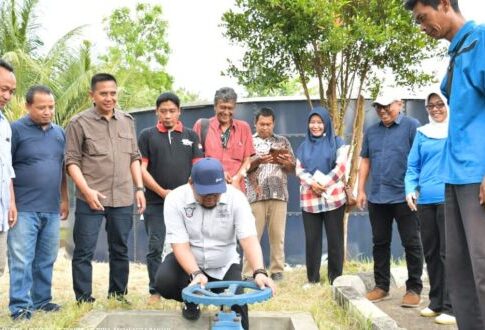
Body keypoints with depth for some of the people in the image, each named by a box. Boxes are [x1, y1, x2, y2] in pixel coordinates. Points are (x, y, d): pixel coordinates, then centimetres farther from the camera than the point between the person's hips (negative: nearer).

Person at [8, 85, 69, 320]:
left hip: (51, 209, 5)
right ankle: (20, 307, 3)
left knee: (46, 260, 12)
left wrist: (64, 199, 16)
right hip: (24, 208, -5)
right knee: (21, 260, -3)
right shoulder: (16, 129, -4)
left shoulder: (59, 133, 12)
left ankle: (42, 300, 22)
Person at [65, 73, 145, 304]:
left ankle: (118, 295, 25)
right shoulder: (79, 123, -2)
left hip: (123, 199, 4)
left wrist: (139, 188, 7)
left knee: (120, 250, 12)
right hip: (91, 199, -4)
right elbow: (72, 161, -5)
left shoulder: (127, 121, 11)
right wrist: (87, 191, -15)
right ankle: (84, 300, 11)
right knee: (84, 251, 0)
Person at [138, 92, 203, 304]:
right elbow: (141, 168, 1)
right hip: (156, 202, -1)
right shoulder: (147, 135, 6)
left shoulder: (191, 136, 11)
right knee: (155, 247, 1)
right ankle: (155, 291, 10)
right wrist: (162, 191, -9)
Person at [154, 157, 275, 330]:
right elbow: (180, 244, -22)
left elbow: (248, 238, -27)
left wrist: (259, 272, -43)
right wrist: (196, 274, -38)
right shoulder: (175, 199, -20)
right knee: (164, 283, -27)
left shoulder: (236, 198, -19)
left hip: (224, 265, 0)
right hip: (187, 262, 0)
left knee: (236, 307, -17)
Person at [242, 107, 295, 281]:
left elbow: (293, 167, 12)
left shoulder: (283, 141, 14)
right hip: (255, 194, -1)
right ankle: (248, 273, 1)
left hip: (279, 194, 2)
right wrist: (258, 160, -15)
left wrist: (286, 163, -10)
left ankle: (277, 271, 10)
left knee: (277, 235, 3)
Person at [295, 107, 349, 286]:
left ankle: (336, 277, 10)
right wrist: (312, 184, -12)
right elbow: (299, 170, 7)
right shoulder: (303, 146, 14)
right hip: (309, 199, 3)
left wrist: (323, 184, -12)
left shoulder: (337, 143, 4)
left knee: (335, 238, 1)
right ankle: (312, 278, 13)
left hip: (334, 197, -3)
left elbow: (341, 167, -5)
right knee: (312, 239, 5)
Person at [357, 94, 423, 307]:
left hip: (404, 197, -5)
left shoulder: (411, 126, -4)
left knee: (411, 243, 2)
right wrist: (361, 190, 10)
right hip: (377, 198, 6)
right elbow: (365, 161, 16)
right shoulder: (371, 131, 13)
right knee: (380, 243, 12)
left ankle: (414, 289, 12)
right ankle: (381, 286, 22)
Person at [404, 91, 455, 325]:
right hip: (425, 200, 5)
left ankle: (451, 307, 0)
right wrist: (410, 189, -1)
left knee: (448, 253, -6)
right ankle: (436, 302, 21)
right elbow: (413, 165, 14)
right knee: (430, 252, 10)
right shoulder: (422, 133, 14)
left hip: (450, 199, -4)